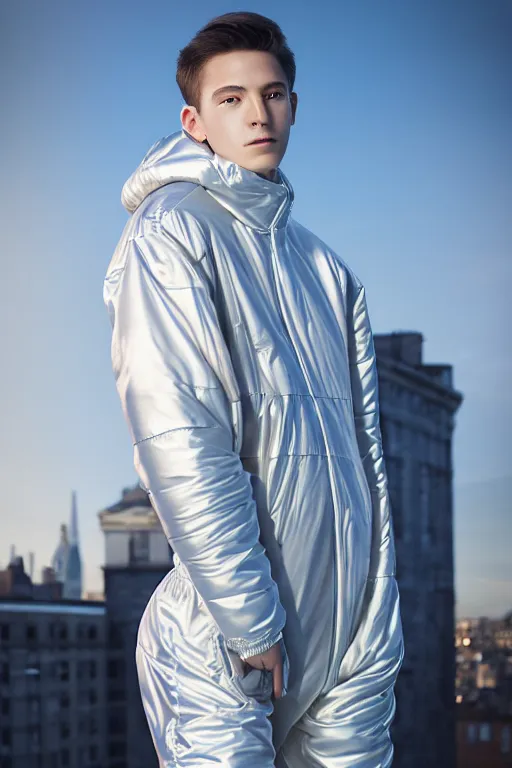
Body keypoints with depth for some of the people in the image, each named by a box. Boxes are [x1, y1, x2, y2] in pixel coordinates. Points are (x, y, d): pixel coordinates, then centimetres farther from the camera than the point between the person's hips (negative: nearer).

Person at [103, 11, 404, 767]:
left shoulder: (323, 265, 15)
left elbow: (363, 446, 13)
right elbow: (180, 444, -14)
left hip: (352, 626, 6)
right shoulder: (173, 232, -6)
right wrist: (250, 621, -17)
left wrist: (382, 614, 6)